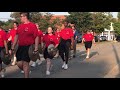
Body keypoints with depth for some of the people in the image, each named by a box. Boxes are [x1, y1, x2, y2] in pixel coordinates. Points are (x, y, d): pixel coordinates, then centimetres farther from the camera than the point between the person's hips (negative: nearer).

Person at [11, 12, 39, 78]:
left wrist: (36, 49, -16)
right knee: (19, 63, 8)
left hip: (28, 47, -6)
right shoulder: (20, 26, 11)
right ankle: (26, 71, 34)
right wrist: (13, 47, 15)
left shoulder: (32, 25, -8)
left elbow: (36, 37, -10)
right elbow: (16, 36, 17)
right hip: (20, 47, 7)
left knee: (25, 63, -7)